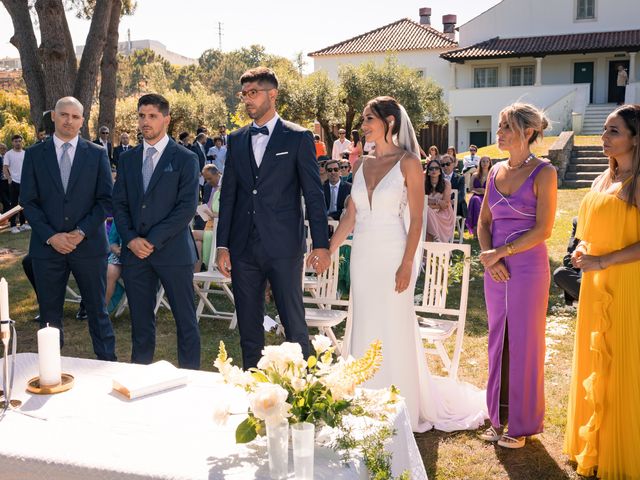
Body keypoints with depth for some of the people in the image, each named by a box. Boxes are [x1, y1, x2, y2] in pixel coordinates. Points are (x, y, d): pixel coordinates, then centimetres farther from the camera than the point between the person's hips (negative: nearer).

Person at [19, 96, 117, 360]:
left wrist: (81, 232, -11)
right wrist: (51, 236, -10)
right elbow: (28, 201, 2)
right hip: (47, 246, 1)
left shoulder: (97, 154, 3)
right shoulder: (35, 154, 5)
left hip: (89, 244, -1)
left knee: (97, 309, 7)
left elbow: (106, 200, 0)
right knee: (49, 313, 10)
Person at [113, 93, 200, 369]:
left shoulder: (185, 159, -1)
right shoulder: (127, 159, 13)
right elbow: (119, 204, 10)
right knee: (140, 321, 12)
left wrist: (153, 240, -13)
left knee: (185, 320, 3)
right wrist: (131, 239, -6)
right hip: (134, 252, 4)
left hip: (173, 251, -4)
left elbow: (187, 207, -9)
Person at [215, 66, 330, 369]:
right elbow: (228, 195, 11)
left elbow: (313, 194, -3)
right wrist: (222, 245, 5)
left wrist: (321, 244, -8)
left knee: (294, 322, 2)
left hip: (283, 245, -4)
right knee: (248, 325, 13)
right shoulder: (236, 140, 12)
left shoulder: (298, 138, 0)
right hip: (243, 247, 4)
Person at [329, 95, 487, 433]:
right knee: (364, 327, 13)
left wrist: (407, 264, -16)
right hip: (362, 255, 6)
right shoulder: (363, 164, 9)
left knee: (393, 331, 2)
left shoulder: (408, 162, -7)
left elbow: (416, 219, -10)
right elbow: (349, 216, 11)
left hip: (392, 256, -6)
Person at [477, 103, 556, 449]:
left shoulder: (543, 173, -8)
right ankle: (499, 417, 27)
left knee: (524, 343, 4)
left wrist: (500, 252, -15)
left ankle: (523, 424, 20)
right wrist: (488, 258, -6)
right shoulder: (496, 171, 9)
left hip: (528, 267, -5)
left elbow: (543, 229, -13)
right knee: (498, 340, 12)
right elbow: (483, 222, 10)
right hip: (495, 268, 5)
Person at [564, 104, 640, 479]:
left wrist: (603, 261, -20)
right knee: (594, 364, 14)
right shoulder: (603, 181, 13)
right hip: (595, 286, 8)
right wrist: (582, 253, 4)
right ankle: (594, 447, 29)